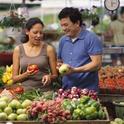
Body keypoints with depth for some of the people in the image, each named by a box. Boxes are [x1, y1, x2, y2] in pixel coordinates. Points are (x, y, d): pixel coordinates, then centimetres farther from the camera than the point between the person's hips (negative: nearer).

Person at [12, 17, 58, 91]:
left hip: (45, 91, -1)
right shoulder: (18, 50, 6)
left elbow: (55, 75, 8)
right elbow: (14, 78, 8)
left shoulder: (48, 49, 3)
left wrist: (49, 77, -12)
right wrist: (26, 74, -9)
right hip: (25, 91, 1)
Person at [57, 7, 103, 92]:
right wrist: (59, 65, -1)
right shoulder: (63, 40, 12)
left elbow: (97, 64, -14)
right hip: (66, 89, 5)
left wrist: (75, 70, -22)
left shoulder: (91, 38, -7)